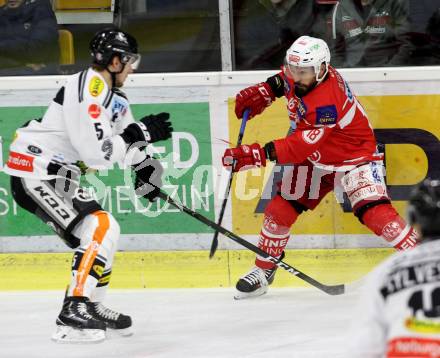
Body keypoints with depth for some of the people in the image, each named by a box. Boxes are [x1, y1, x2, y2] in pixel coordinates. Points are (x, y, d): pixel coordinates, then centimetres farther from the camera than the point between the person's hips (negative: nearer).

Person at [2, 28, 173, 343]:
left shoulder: (110, 94, 13)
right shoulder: (87, 90, -20)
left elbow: (124, 136, 28)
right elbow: (97, 150, -26)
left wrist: (145, 167, 14)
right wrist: (143, 133, -19)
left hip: (57, 175, 11)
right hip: (35, 172, -11)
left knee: (106, 231, 17)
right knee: (99, 230, -20)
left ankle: (92, 307, 26)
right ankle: (73, 314, -24)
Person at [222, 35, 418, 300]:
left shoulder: (326, 103, -37)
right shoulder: (301, 76, -13)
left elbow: (301, 147, -40)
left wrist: (258, 155, -47)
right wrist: (264, 91, -1)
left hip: (354, 156, -8)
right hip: (315, 160, 8)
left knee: (374, 211, -26)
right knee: (280, 210, 3)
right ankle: (263, 272, 17)